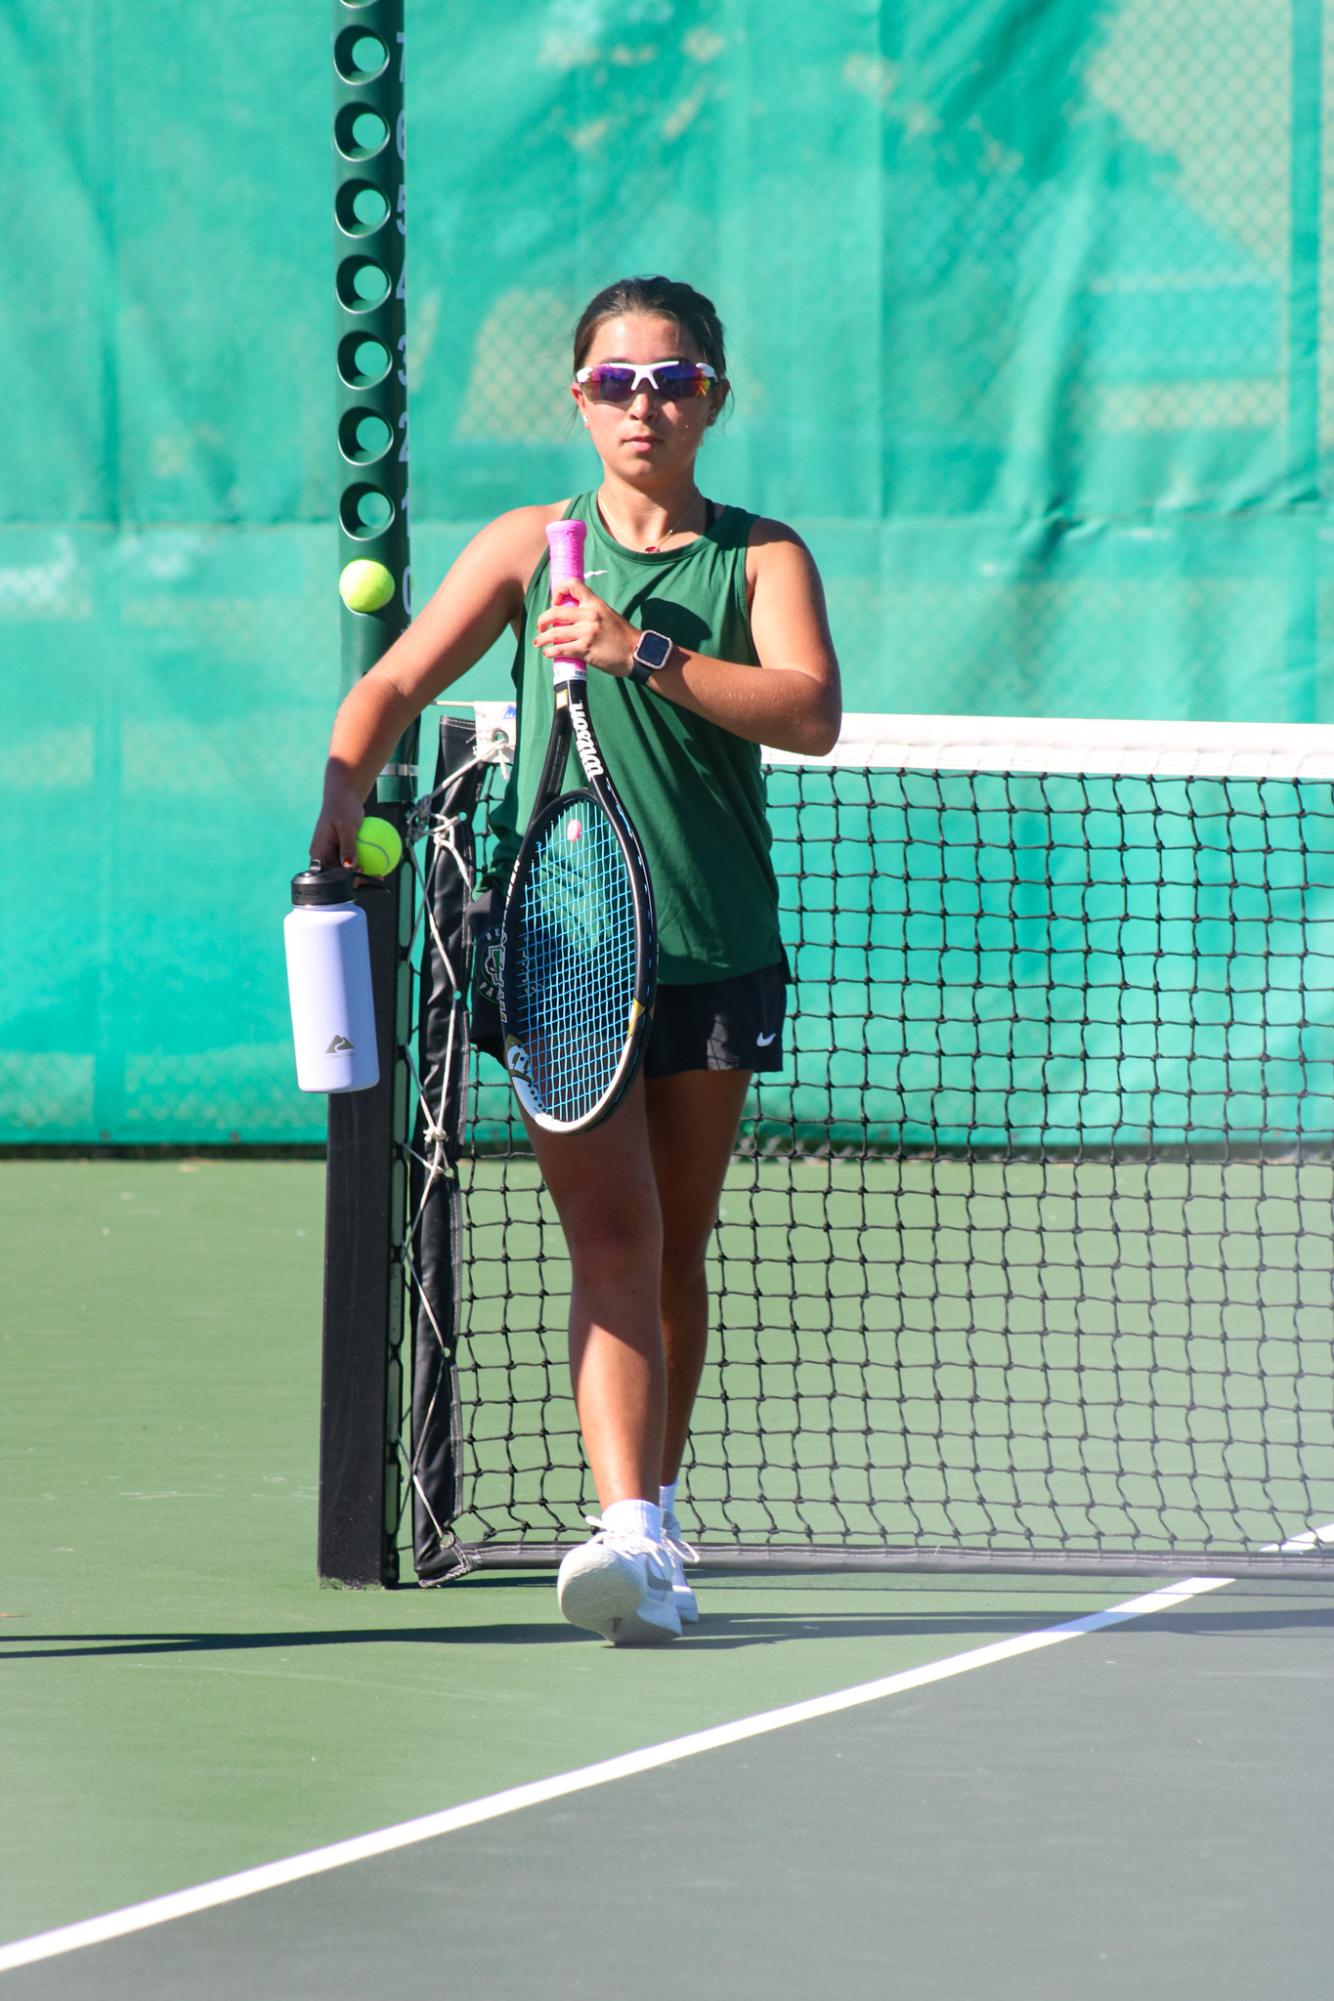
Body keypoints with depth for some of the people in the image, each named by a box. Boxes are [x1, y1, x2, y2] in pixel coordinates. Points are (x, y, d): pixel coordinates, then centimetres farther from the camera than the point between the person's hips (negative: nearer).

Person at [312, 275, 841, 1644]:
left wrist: (646, 654, -22)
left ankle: (653, 1530, 25)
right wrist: (347, 789, -15)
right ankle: (630, 1532, -27)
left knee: (676, 1249, 10)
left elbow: (810, 712, -11)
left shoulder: (761, 557, 6)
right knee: (612, 1233, -15)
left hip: (717, 951, 1)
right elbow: (394, 685, 6)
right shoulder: (530, 545, 8)